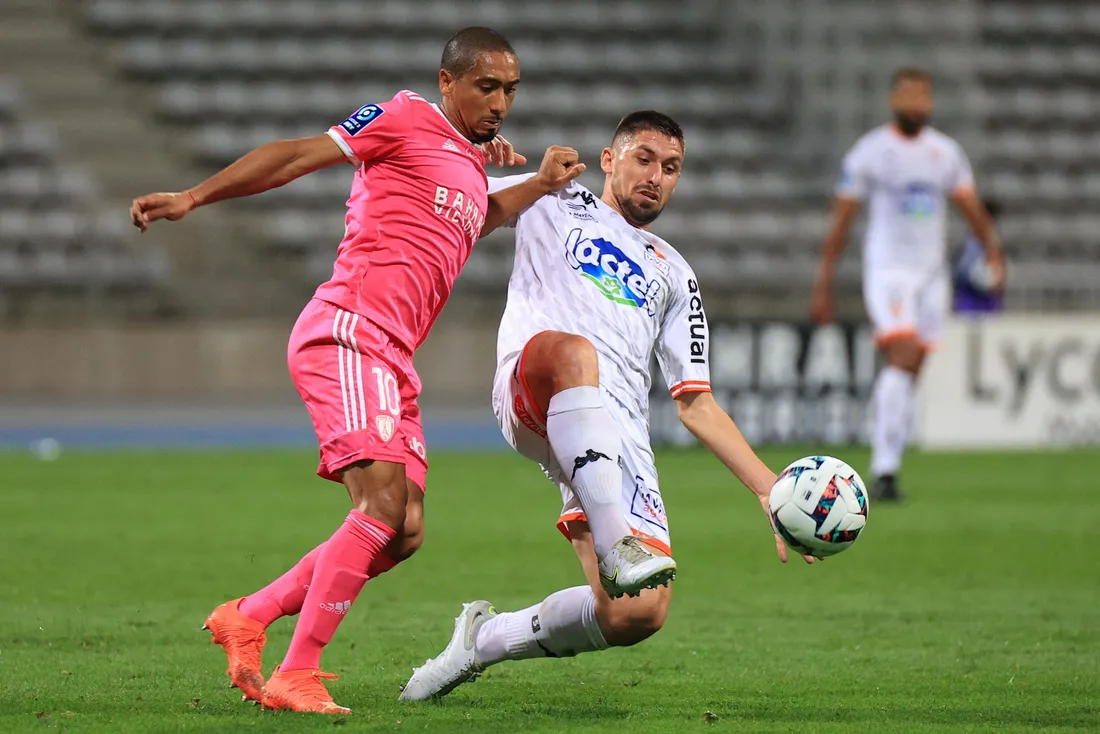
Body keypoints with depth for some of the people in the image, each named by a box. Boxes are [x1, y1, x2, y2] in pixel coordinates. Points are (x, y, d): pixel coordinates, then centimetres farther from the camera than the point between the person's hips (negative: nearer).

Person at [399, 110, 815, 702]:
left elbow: (695, 404, 28)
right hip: (530, 394, -4)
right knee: (574, 352, -42)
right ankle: (617, 541, -54)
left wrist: (769, 490, 16)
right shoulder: (554, 203, 26)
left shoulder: (674, 275, 33)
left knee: (639, 615, -17)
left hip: (620, 441, 4)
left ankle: (486, 640, 9)